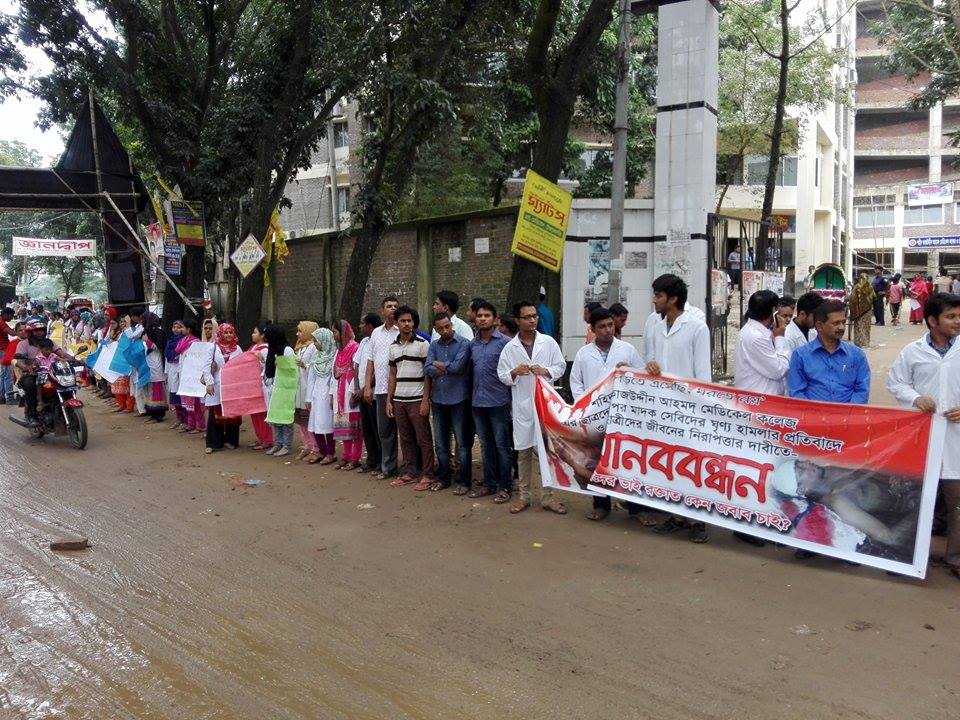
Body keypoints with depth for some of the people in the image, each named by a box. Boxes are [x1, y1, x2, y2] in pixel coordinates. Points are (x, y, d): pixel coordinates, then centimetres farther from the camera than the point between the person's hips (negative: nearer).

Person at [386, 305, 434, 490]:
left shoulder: (422, 344, -5)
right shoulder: (393, 347, 12)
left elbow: (428, 374, -6)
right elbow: (392, 375, 16)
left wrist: (426, 400, -12)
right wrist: (389, 400, 10)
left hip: (417, 400, -5)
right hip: (399, 400, 5)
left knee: (423, 439, 0)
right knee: (406, 439, 10)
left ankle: (427, 475, 7)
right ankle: (410, 472, 19)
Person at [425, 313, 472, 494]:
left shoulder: (463, 344, -6)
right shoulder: (433, 346, 9)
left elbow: (457, 366, -19)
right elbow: (427, 369, -3)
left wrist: (439, 364, -5)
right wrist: (448, 369, -16)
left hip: (458, 400, -5)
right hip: (438, 399, 5)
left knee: (462, 443, 2)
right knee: (440, 443, 13)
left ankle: (463, 480, 11)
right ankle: (443, 477, 26)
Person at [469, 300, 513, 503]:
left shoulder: (504, 342, -7)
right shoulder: (473, 344, 9)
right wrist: (472, 395, 9)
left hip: (498, 401, -6)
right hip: (478, 402, 6)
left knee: (502, 445, 3)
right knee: (486, 445, 14)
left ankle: (504, 487, 12)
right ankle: (489, 483, 24)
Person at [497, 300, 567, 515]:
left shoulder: (549, 342, 3)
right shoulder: (510, 348, 3)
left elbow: (561, 366, 5)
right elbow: (502, 375, 4)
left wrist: (546, 371, -13)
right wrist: (514, 373, -16)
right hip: (522, 406, 1)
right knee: (523, 451, 9)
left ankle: (547, 496, 13)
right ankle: (523, 496, 19)